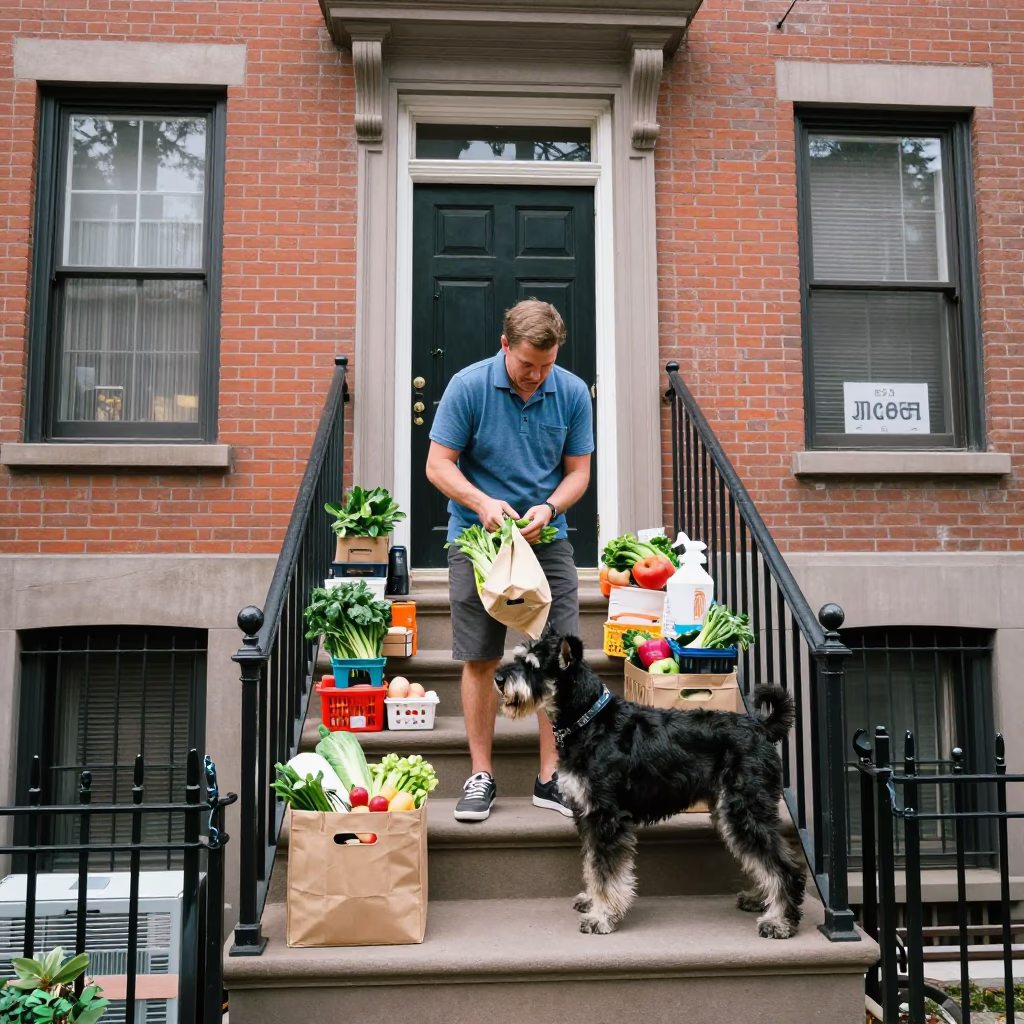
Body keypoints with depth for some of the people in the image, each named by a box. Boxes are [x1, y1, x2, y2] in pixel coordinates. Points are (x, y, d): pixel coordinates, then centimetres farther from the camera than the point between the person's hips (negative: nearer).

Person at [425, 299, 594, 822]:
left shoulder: (573, 393, -2)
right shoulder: (467, 386, -10)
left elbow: (578, 470, 4)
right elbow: (438, 464, -8)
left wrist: (549, 509, -16)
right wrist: (483, 503, -24)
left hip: (547, 539, 2)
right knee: (479, 660, 2)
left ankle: (551, 776, 11)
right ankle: (481, 775, 15)